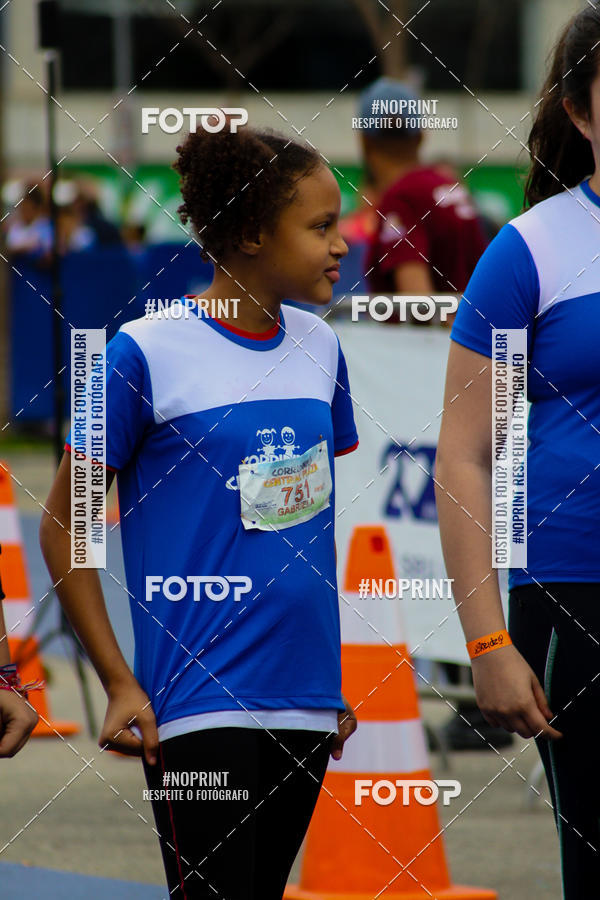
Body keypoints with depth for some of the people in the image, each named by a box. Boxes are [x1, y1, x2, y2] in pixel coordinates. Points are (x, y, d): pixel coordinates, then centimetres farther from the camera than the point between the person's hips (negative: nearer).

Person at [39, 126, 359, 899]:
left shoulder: (318, 348, 10)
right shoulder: (148, 352, -8)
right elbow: (62, 524, -4)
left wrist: (330, 675, 17)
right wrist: (120, 684, -8)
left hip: (305, 704, 6)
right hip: (199, 709, -6)